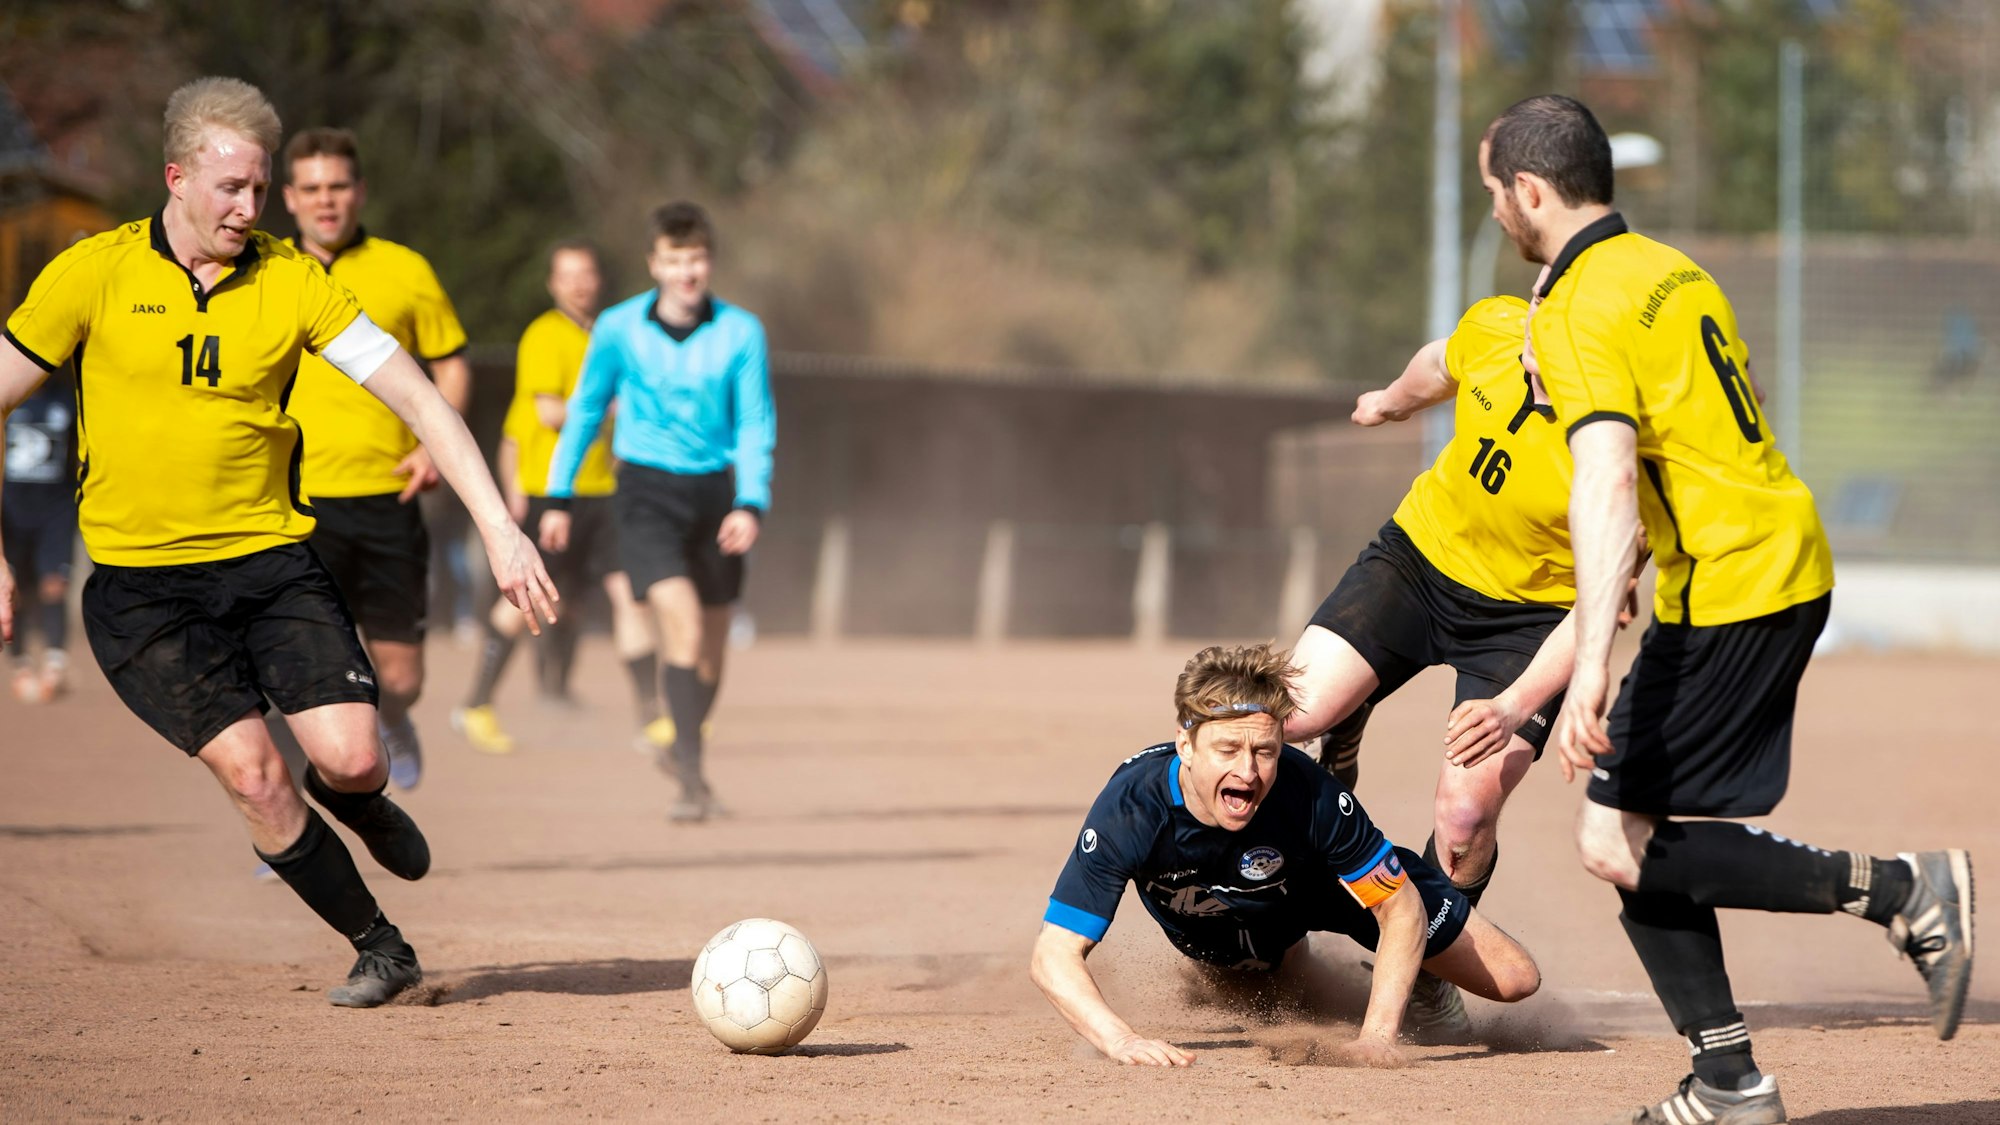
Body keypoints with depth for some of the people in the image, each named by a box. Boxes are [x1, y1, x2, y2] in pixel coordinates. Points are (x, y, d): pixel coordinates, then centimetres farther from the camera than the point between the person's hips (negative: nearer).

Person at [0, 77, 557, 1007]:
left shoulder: (291, 282, -1)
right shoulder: (96, 274, -5)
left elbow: (417, 398, -2)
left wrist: (499, 528, -11)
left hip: (272, 559, 1)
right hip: (140, 584, -1)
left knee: (351, 759, -14)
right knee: (250, 772, -15)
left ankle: (356, 805, 25)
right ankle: (378, 948, 6)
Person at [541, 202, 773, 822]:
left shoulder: (741, 333, -2)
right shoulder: (619, 329, -2)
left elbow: (756, 425, -1)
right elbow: (585, 413, 9)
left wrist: (750, 503, -14)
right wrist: (559, 498, 11)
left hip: (714, 490, 2)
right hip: (648, 490, -2)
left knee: (710, 643, 10)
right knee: (681, 621, -20)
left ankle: (683, 749, 35)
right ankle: (693, 777, -21)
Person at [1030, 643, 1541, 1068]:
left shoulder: (1312, 796, -42)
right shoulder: (1130, 808, -42)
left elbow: (1402, 908, -29)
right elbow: (1054, 955, -42)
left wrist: (1376, 1038, -40)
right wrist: (1121, 1041, -59)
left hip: (1329, 884, -1)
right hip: (1209, 934, 1)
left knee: (1513, 979, -2)